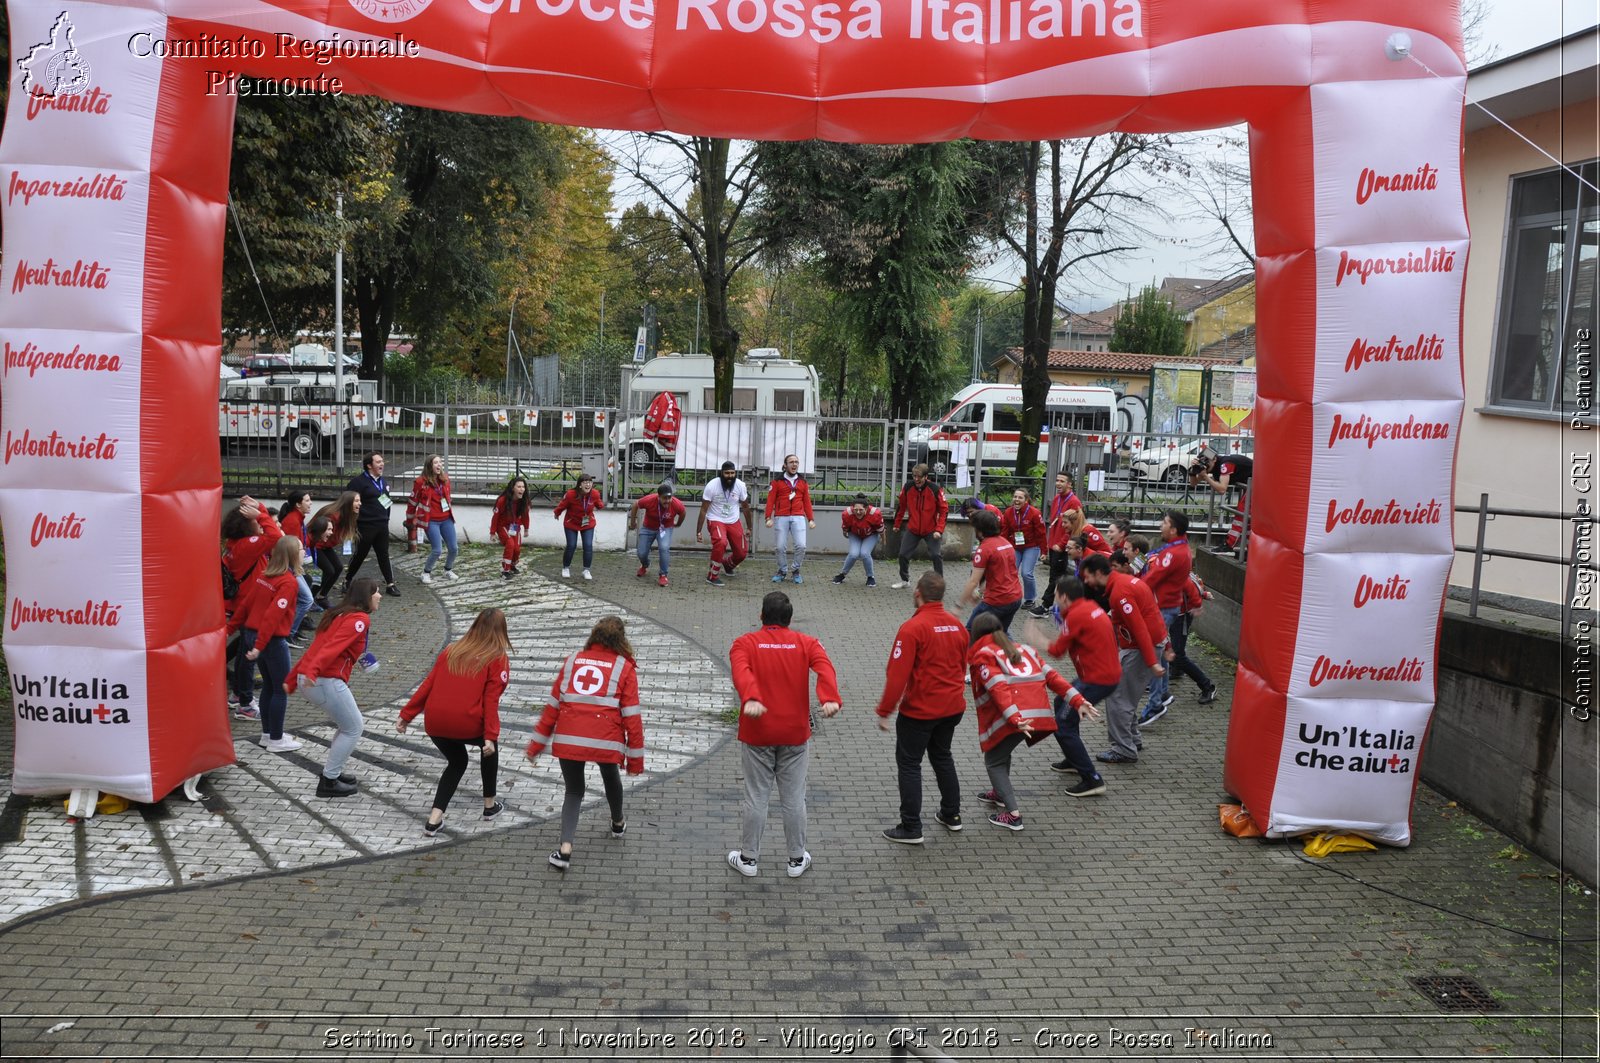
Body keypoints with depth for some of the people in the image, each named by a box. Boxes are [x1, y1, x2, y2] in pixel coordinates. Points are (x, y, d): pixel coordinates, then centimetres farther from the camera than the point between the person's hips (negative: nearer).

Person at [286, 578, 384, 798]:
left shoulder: (337, 615, 21)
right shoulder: (360, 619, -7)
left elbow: (315, 648, 21)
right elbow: (334, 646, -22)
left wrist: (292, 680, 21)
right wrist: (313, 671, -35)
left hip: (309, 680, 9)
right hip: (326, 681, -9)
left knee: (350, 724, 21)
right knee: (353, 729, 4)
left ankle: (333, 771, 26)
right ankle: (329, 782, 8)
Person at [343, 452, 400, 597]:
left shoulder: (383, 482, 15)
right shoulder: (358, 481, -12)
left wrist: (389, 504, 12)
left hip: (382, 525, 6)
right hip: (365, 525, -6)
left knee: (384, 555, 8)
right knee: (360, 554, 5)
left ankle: (390, 584, 10)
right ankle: (348, 579, 24)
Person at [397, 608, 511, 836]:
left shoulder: (452, 650, 15)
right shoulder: (498, 659, 1)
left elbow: (428, 684, 12)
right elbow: (491, 700, -8)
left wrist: (406, 715, 15)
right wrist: (490, 736, -11)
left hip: (434, 723, 4)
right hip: (467, 724, -4)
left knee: (457, 762, 28)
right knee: (490, 746, 28)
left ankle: (434, 819, 14)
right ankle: (489, 805, 34)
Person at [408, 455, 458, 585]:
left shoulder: (445, 479, 3)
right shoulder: (420, 482, -12)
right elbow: (413, 501, -2)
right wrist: (411, 519, 7)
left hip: (446, 519, 5)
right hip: (431, 521, -5)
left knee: (453, 548, 5)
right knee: (437, 550, -9)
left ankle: (448, 569, 31)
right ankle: (426, 573, 14)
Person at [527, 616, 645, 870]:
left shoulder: (573, 661, 14)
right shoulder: (624, 667, 4)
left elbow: (553, 704, 13)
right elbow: (631, 716, 1)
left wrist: (537, 744, 19)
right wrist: (635, 757, 7)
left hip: (568, 739, 2)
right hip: (606, 741, -2)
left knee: (573, 791, 18)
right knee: (610, 776, 29)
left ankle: (565, 848, 0)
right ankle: (617, 823, 50)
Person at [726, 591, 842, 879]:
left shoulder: (745, 643, -2)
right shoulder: (806, 643, 1)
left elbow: (741, 672, -23)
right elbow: (825, 669, -18)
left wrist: (750, 699, -38)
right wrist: (830, 698, -32)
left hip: (756, 734, -1)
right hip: (795, 734, 1)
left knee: (756, 798, 9)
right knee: (794, 799, 11)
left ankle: (748, 859, 20)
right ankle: (796, 860, 22)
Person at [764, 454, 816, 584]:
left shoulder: (803, 482, 12)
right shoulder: (777, 481, 5)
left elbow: (807, 501, 11)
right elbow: (770, 500, 0)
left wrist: (811, 519, 6)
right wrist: (769, 517, -9)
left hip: (798, 517, 1)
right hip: (781, 518, -1)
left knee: (801, 546, -9)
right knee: (781, 547, 1)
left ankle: (795, 570, 12)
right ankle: (782, 571, 20)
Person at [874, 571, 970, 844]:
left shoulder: (912, 629, -20)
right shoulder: (957, 625, 1)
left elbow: (897, 675, -20)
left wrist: (884, 711, -11)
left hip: (919, 710, -7)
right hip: (952, 708, 7)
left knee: (909, 764, 5)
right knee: (942, 757, 24)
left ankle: (911, 828, 7)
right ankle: (951, 815, 33)